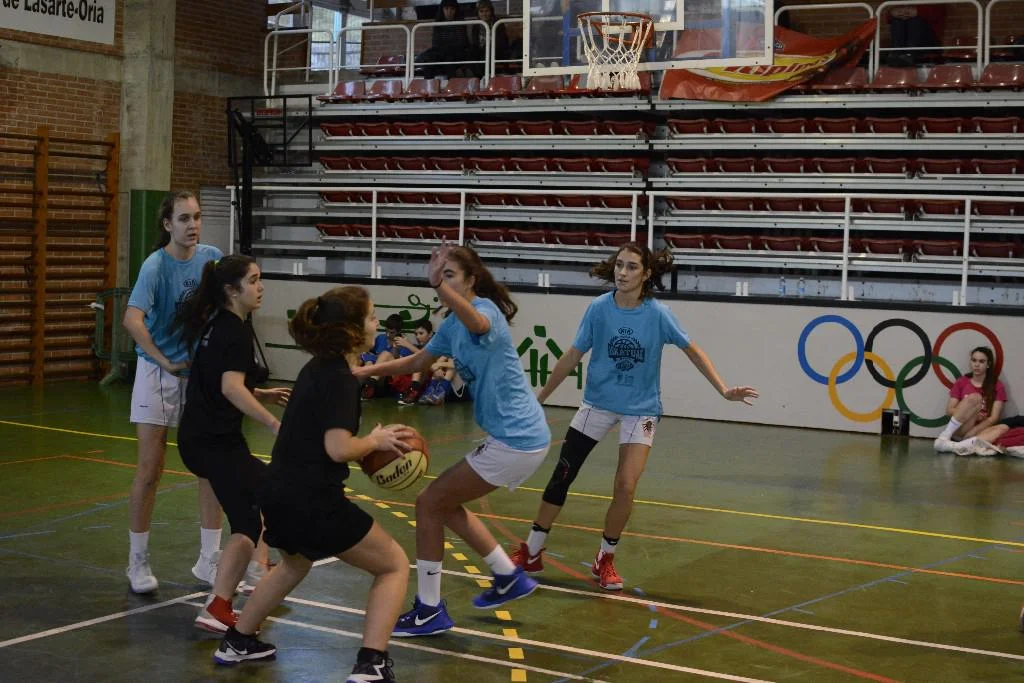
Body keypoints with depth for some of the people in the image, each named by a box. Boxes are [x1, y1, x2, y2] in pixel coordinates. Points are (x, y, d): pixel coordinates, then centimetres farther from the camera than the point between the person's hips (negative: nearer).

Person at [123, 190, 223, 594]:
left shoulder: (212, 257, -3)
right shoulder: (156, 265, -17)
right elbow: (133, 320, -31)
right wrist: (165, 362, -30)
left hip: (202, 371, 5)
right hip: (159, 374, -4)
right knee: (151, 469, -1)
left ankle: (208, 561, 15)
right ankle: (138, 562, 14)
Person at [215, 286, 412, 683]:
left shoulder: (319, 368, 12)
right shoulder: (339, 378, -15)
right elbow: (338, 449, -24)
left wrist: (369, 447, 14)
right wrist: (376, 441, -6)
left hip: (279, 495, 9)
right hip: (313, 502, -9)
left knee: (295, 563, 38)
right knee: (394, 565, 7)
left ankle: (237, 641, 43)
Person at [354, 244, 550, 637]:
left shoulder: (485, 308, -16)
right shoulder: (453, 325, 12)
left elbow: (477, 323, -42)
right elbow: (417, 362, 24)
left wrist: (439, 284, -58)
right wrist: (367, 370, 14)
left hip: (516, 440, -10)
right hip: (520, 437, 10)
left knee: (429, 503, -2)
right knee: (445, 503, 21)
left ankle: (429, 610, 7)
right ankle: (510, 578, 28)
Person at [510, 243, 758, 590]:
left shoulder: (658, 313, -15)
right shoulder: (599, 308, -12)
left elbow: (693, 351, -4)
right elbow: (572, 356, -3)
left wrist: (724, 390, -11)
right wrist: (539, 397, 1)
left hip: (640, 409, -1)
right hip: (597, 403, 1)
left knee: (625, 486, -12)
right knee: (561, 476, 2)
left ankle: (605, 559, 11)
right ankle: (531, 553, 16)